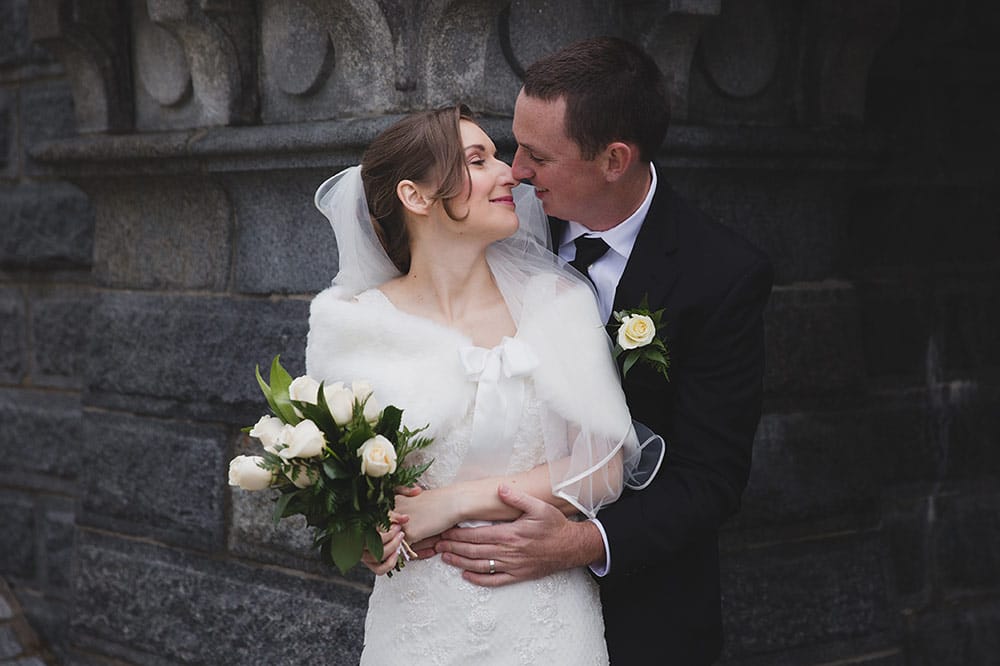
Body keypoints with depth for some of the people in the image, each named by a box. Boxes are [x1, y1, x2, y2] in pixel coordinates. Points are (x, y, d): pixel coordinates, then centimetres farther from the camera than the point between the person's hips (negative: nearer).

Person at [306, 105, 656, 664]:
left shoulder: (558, 301, -3)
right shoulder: (353, 325, -4)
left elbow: (603, 470, -7)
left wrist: (456, 502, -14)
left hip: (546, 618, 1)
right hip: (421, 621, 0)